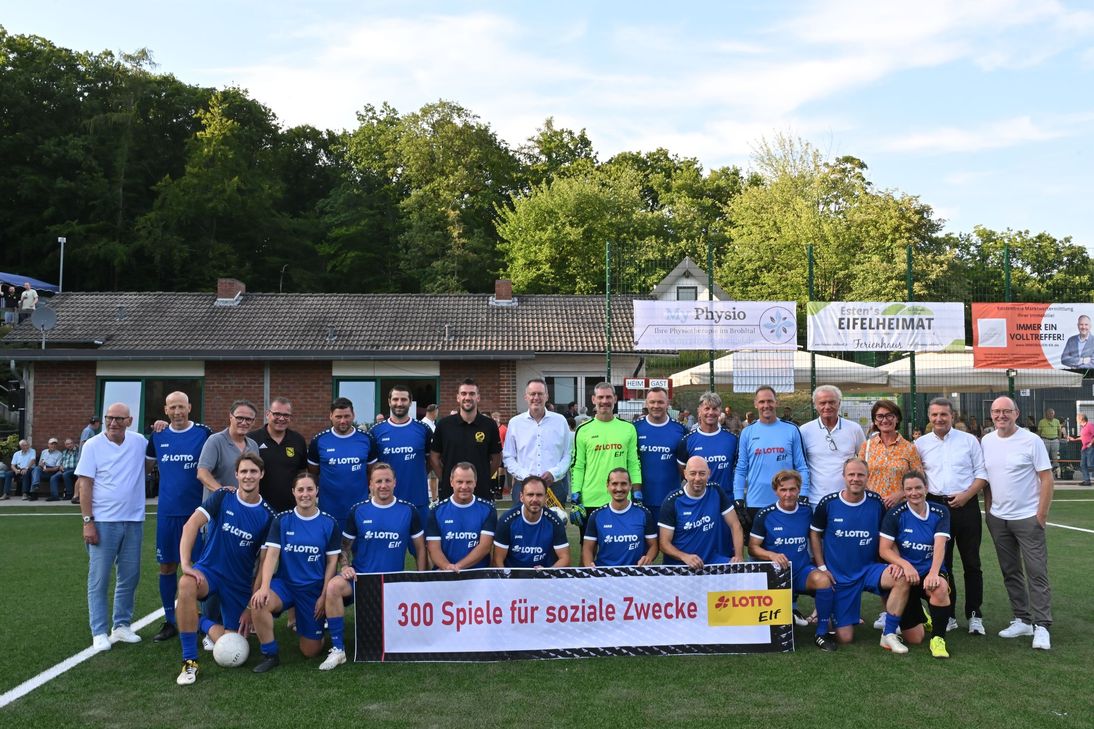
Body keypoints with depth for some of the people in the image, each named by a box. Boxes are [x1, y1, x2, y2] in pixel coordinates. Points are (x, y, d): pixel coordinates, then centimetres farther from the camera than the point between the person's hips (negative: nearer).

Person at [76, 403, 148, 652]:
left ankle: (122, 626, 24)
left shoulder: (139, 442, 3)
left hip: (133, 521, 3)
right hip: (103, 522, -3)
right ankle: (99, 633, 11)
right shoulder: (93, 445, -4)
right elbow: (85, 485, -6)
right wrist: (88, 522, -11)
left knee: (130, 577, 11)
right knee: (99, 579, 2)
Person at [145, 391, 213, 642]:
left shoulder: (204, 433, -4)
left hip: (197, 510, -3)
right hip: (167, 513, 3)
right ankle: (170, 622, 21)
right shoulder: (158, 436, 6)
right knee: (167, 566, 9)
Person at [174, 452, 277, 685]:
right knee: (186, 585, -38)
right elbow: (191, 525, -19)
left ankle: (204, 624, 29)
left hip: (240, 583, 2)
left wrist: (251, 606, -5)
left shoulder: (268, 515, -5)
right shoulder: (222, 497, -7)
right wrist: (186, 564, -32)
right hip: (208, 570, -1)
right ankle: (189, 662, -22)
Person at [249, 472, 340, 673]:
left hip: (314, 589, 0)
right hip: (284, 583, 0)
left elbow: (331, 562, 0)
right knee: (258, 603, -33)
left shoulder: (329, 523, -3)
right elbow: (272, 554, -10)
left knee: (310, 652, 2)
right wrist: (264, 587, -25)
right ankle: (270, 655, -11)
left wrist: (324, 596, -6)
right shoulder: (281, 521, -2)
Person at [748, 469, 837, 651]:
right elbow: (753, 547, -3)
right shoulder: (765, 515, -4)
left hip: (803, 571, 2)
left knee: (822, 580, -31)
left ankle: (821, 634, -13)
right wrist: (772, 555, -21)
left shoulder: (806, 512, 4)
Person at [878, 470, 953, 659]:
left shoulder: (940, 512, -1)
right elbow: (884, 549, -8)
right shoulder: (895, 515, -5)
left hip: (931, 571, 2)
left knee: (940, 587, -36)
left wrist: (933, 573, -31)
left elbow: (939, 546, -14)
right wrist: (905, 565, -26)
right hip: (907, 577, -1)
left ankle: (938, 639, -15)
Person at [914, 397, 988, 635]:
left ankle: (974, 615, 13)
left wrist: (966, 495, -10)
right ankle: (947, 615, 15)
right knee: (941, 563, 6)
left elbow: (981, 473, 3)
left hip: (966, 505, -1)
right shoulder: (920, 443, 6)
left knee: (972, 563, 3)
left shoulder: (969, 440, 3)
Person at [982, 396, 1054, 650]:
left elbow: (1046, 478, -8)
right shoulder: (986, 441, 5)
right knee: (1010, 572, 12)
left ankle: (1041, 626, 4)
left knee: (1037, 573, -2)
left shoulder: (1031, 441, -9)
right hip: (998, 519, 5)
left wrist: (1041, 515, -11)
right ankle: (1022, 620, 23)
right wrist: (988, 509, 7)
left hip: (1027, 518, -5)